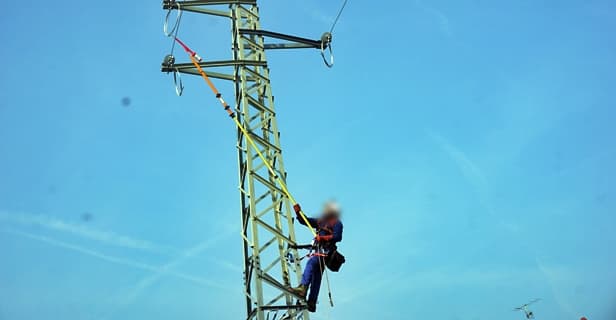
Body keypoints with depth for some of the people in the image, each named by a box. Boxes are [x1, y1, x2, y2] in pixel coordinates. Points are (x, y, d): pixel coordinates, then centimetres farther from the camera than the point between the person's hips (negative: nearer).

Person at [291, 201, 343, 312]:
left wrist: (323, 237, -19)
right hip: (319, 251, 8)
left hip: (326, 251, -8)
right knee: (316, 278, 6)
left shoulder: (337, 223, 4)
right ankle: (312, 303, 8)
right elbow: (303, 221, 24)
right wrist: (298, 211, 10)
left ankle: (303, 287, -43)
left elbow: (338, 237, -12)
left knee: (311, 262, -31)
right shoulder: (320, 222, 25)